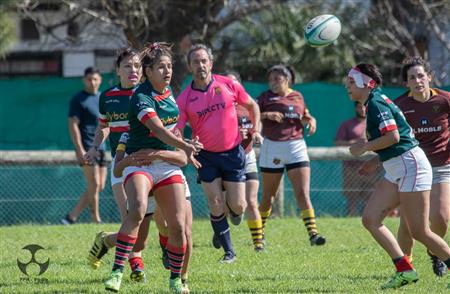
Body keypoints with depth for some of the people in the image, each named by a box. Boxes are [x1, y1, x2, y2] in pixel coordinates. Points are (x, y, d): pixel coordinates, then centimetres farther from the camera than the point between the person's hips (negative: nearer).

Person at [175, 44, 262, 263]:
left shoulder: (229, 85, -5)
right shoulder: (184, 99, -7)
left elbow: (251, 106, 10)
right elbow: (176, 130, -10)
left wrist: (255, 129, -2)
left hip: (233, 152, 0)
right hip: (206, 156, 0)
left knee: (237, 206, -3)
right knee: (216, 205, -7)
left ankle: (234, 211, 36)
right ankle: (229, 252, 6)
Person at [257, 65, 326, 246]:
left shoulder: (297, 97, 9)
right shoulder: (266, 97, 2)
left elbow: (304, 116, 25)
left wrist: (311, 120, 3)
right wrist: (267, 115, -21)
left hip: (296, 147, 1)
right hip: (272, 148, -1)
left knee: (303, 194, -9)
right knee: (268, 196, 7)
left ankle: (313, 233, -14)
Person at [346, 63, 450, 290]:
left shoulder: (376, 103, -13)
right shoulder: (373, 103, 16)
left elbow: (393, 136, -23)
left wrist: (364, 148, -11)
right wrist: (375, 160, 18)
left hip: (410, 166, -10)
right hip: (395, 172, 10)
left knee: (419, 231, -9)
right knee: (370, 219, 1)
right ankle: (405, 270, 1)